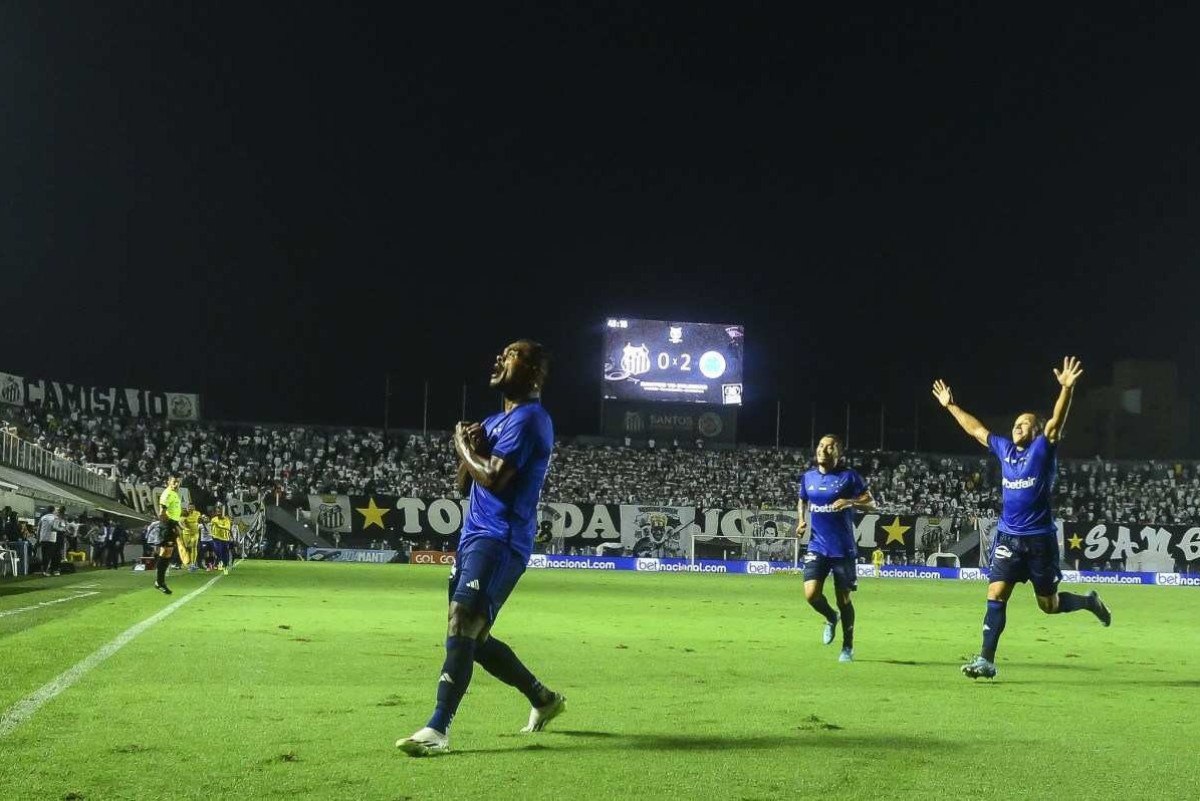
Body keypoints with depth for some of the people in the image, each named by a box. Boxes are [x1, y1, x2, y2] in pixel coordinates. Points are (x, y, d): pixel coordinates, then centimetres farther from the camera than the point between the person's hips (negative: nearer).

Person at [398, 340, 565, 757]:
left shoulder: (528, 419, -9)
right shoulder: (495, 421, 22)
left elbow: (494, 479, -20)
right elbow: (467, 484, 21)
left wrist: (463, 448, -3)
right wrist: (472, 449, 2)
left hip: (499, 541, -10)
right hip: (474, 536, 10)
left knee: (462, 625, -21)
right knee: (472, 636, 14)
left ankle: (438, 729, -25)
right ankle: (543, 698, 29)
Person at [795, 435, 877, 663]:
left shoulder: (849, 476, -5)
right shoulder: (808, 477, 7)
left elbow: (871, 503, -5)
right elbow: (802, 501, 24)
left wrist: (850, 502, -24)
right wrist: (801, 521, 5)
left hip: (843, 548, -3)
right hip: (817, 547, 3)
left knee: (843, 599, 4)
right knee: (811, 594, -14)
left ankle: (848, 647, 23)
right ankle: (830, 618, 21)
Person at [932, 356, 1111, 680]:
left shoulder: (1043, 449, -4)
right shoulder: (1004, 449, 10)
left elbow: (1056, 422, -22)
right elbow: (976, 429, 23)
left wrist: (1066, 389, -37)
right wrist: (950, 405, 27)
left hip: (1040, 538, -4)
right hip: (1008, 536, 4)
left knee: (1049, 605, 6)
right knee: (996, 596, -7)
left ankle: (1089, 602, 36)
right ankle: (986, 660, -7)